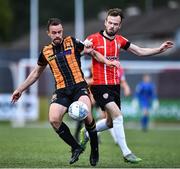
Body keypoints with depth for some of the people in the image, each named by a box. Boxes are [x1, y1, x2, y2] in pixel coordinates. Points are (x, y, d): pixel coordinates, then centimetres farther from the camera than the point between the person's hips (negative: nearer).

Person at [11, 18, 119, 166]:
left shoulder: (72, 42, 5)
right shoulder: (46, 52, 12)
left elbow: (93, 52, 13)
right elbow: (36, 73, 26)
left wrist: (107, 62, -4)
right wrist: (20, 89, 27)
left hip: (79, 86, -3)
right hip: (61, 91, 3)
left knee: (86, 114, -29)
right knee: (54, 119, -22)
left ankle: (95, 149, -5)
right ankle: (76, 147, -1)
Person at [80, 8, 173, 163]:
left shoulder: (120, 40, 8)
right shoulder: (94, 39, -9)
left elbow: (140, 51, 14)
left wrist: (159, 49, 3)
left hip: (115, 85, 7)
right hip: (99, 85, -7)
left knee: (111, 122, 13)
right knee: (118, 116, -18)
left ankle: (87, 132, 37)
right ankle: (126, 153, -14)